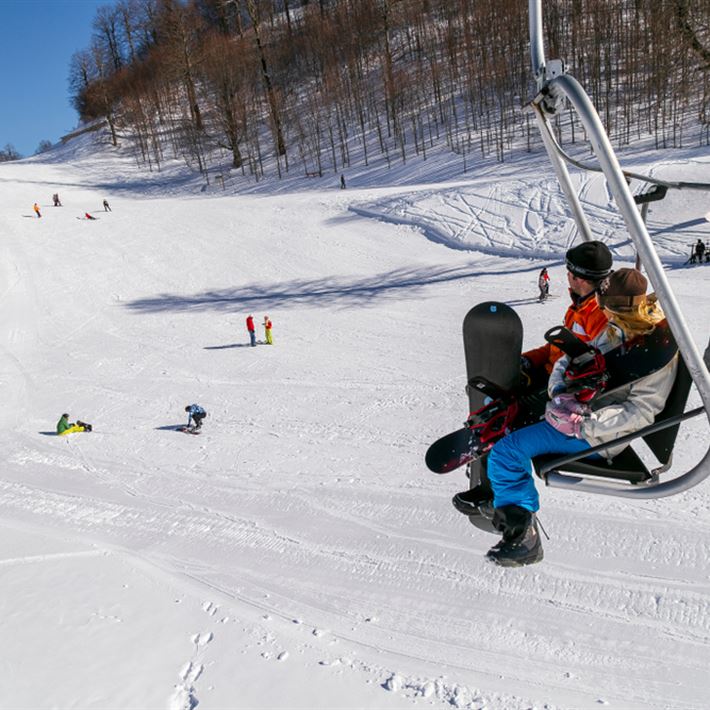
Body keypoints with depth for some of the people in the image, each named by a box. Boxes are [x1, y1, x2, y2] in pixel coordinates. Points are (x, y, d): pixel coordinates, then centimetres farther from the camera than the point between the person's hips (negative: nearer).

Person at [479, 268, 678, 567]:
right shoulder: (617, 329, 4)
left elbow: (641, 412, -26)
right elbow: (572, 359, 7)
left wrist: (582, 424, -31)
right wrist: (559, 391, -14)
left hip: (597, 435, -10)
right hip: (578, 405, 10)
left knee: (507, 451, -20)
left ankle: (521, 535, -10)